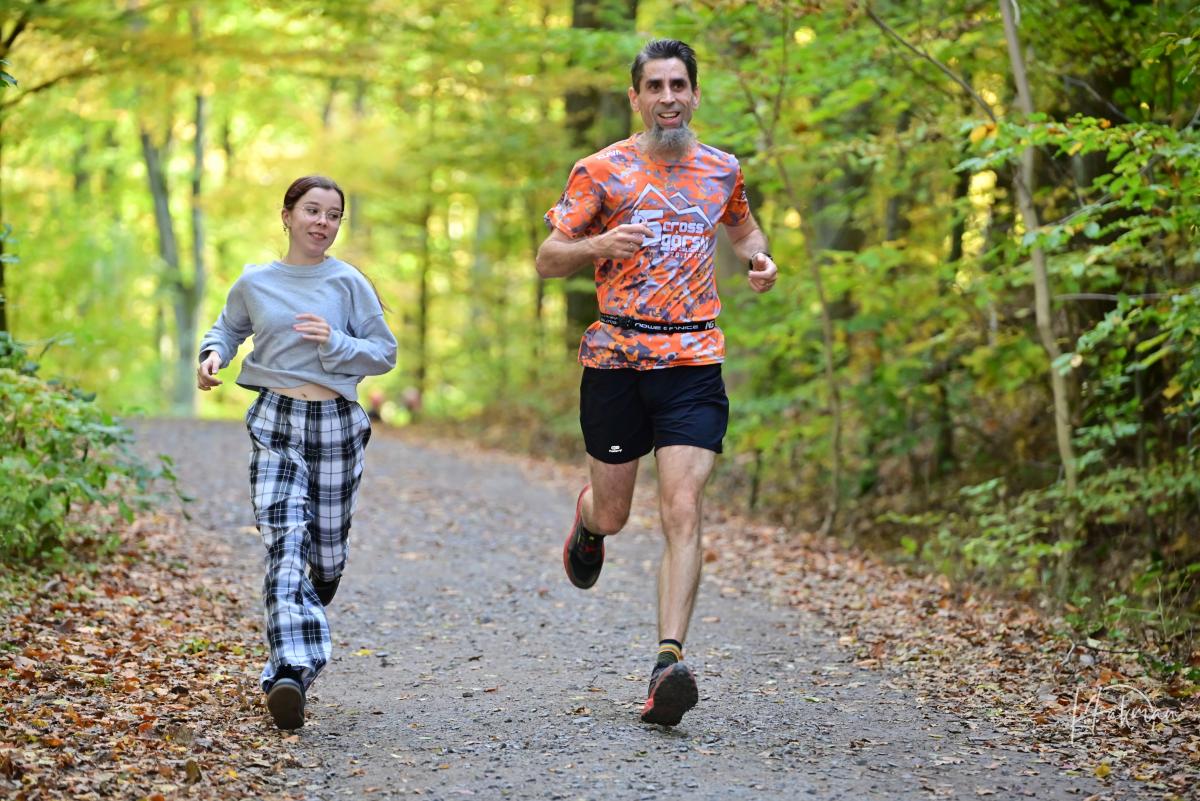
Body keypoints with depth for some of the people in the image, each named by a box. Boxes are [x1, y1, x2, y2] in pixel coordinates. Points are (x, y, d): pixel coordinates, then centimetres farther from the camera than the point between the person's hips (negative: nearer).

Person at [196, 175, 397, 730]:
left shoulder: (348, 283, 0)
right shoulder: (254, 282, 4)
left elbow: (385, 353, 1)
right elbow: (228, 328, 22)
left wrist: (336, 344, -16)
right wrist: (212, 354, 0)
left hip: (335, 423, 1)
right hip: (275, 422, -1)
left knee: (327, 550, 12)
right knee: (284, 542, -18)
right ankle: (290, 671, -27)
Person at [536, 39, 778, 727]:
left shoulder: (723, 171, 11)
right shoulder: (602, 171, 2)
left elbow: (744, 230, 32)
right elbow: (548, 260, 4)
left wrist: (761, 258, 8)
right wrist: (597, 245, -18)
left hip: (694, 363, 1)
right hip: (616, 360, -1)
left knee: (683, 509, -14)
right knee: (613, 512, 10)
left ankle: (670, 660, -17)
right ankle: (587, 521, 49)